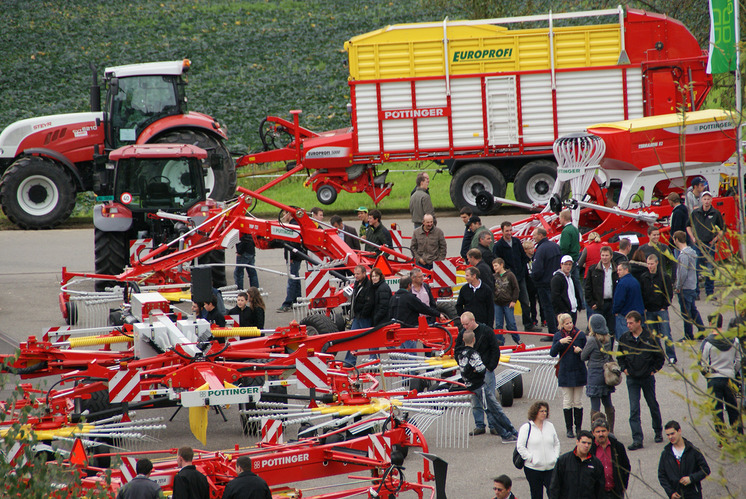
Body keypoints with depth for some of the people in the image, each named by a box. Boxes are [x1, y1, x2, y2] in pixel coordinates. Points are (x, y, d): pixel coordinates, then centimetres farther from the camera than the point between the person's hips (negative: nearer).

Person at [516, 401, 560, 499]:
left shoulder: (550, 426, 12)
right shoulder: (526, 427, -2)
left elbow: (556, 443, 19)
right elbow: (520, 446, -4)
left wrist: (555, 457, 5)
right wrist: (530, 458, -12)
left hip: (550, 468, 3)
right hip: (533, 468, -2)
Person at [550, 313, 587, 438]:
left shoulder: (580, 334, 0)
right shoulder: (558, 336, 1)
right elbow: (552, 353, -6)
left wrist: (580, 350, -16)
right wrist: (560, 342, -21)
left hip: (578, 372, 0)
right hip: (565, 373, 0)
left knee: (578, 402, 4)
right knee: (567, 402, 1)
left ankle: (578, 428, 11)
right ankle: (569, 429, 6)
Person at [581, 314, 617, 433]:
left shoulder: (592, 340, -18)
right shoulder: (608, 338, 1)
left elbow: (583, 357, -8)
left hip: (595, 374, -7)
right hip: (606, 373, 7)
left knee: (595, 406, -2)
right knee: (608, 403, 16)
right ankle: (610, 431, 23)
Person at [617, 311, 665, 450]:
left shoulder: (651, 337, -10)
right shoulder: (624, 338, -2)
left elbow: (660, 356, 0)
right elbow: (620, 356, 13)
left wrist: (653, 370, -3)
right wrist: (624, 368, 1)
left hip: (647, 377, -1)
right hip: (632, 379, 1)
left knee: (653, 406, 14)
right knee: (634, 409, -7)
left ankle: (658, 432, 35)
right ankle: (637, 439, -9)